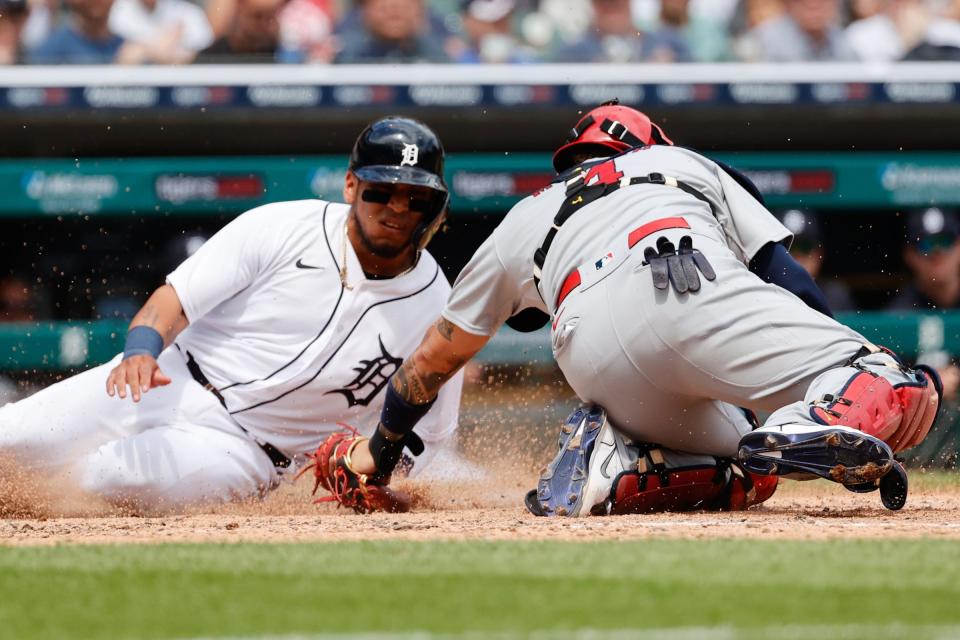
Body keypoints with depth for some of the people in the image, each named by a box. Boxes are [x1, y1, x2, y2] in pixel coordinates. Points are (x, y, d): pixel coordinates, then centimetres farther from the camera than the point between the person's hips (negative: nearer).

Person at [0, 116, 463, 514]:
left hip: (245, 451, 0)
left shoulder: (434, 309, -3)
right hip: (170, 382, 1)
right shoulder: (282, 228, -6)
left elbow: (424, 433, 7)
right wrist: (141, 350, -30)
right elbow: (175, 299, -7)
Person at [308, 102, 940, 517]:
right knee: (908, 396, -4)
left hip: (592, 349, 3)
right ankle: (806, 428, -36)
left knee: (746, 475, 22)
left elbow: (434, 359, 44)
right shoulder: (685, 163, 37)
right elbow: (788, 274, 24)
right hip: (691, 284, -3)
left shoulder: (522, 222, 39)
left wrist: (379, 453, 58)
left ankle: (610, 464, -4)